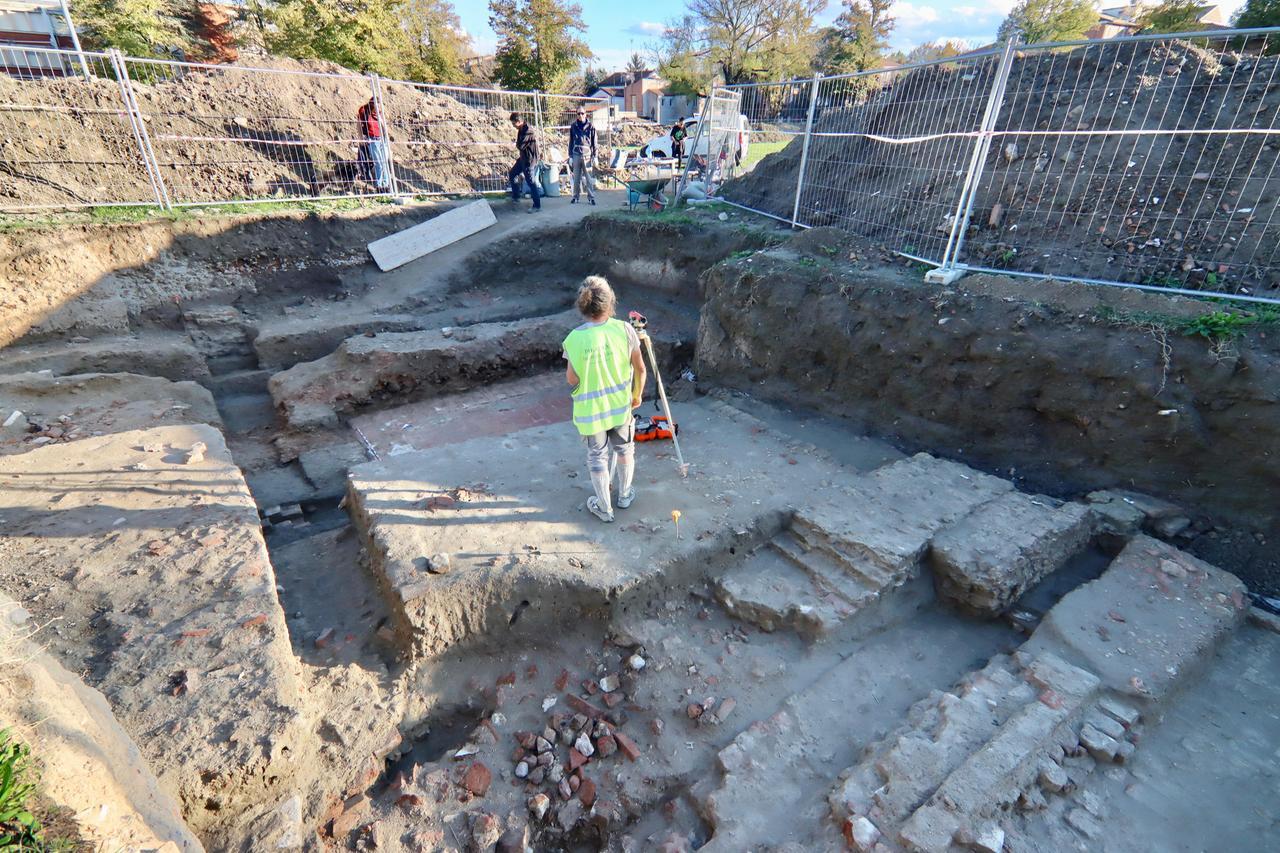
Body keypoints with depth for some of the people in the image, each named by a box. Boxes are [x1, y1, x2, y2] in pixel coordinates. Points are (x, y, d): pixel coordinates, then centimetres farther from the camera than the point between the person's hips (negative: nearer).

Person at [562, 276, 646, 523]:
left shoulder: (574, 339, -20)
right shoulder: (624, 329, -16)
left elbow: (572, 379, -11)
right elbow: (640, 368, -7)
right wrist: (637, 394, 10)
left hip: (590, 409, -1)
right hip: (620, 404, 2)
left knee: (597, 456, 17)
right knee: (624, 448, 25)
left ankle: (604, 507, 33)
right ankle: (625, 495, 44)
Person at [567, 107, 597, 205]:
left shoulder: (590, 126, 3)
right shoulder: (573, 126, 8)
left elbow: (594, 143, 5)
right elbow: (571, 142, 12)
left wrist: (594, 156, 0)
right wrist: (570, 156, 7)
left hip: (587, 155, -2)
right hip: (576, 155, 2)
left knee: (589, 178, -3)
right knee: (576, 178, 5)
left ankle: (591, 197, 3)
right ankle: (575, 196, 13)